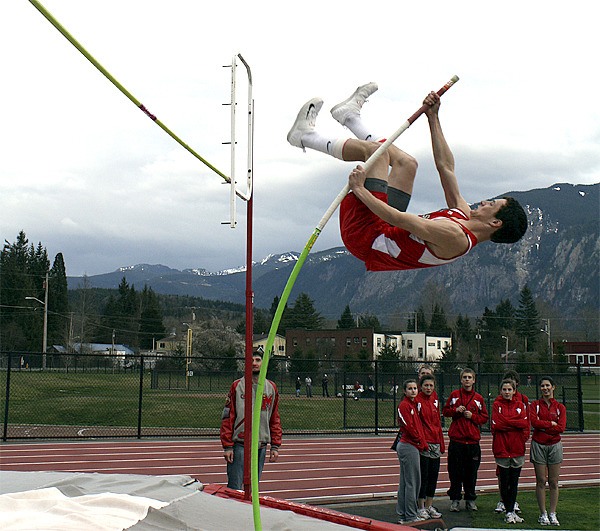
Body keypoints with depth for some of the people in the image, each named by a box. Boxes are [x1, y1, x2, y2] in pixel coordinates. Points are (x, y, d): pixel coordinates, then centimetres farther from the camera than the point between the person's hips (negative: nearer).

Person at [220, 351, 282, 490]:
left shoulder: (271, 388, 9)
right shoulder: (237, 386, -1)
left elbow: (275, 419, 12)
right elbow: (227, 418, -3)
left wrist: (275, 446, 5)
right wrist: (227, 446, -9)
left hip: (261, 446, 3)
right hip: (239, 445, -3)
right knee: (234, 488, -4)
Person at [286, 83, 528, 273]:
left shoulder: (454, 237, -26)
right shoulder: (465, 217, 3)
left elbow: (397, 219, -32)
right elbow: (446, 168, 7)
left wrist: (359, 189, -27)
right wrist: (433, 118, 8)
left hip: (365, 236, -9)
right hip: (381, 233, 9)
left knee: (377, 150, -11)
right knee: (407, 163, 15)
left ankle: (306, 136, 7)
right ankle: (350, 115, 29)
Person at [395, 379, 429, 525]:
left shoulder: (413, 404, 15)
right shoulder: (404, 405, -13)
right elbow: (409, 427, -17)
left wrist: (422, 443, 8)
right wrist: (422, 443, -9)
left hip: (406, 446, 10)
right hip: (409, 446, -10)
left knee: (405, 482, 13)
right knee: (412, 482, -5)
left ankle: (403, 515, 19)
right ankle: (410, 516, 0)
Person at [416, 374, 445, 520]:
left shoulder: (434, 398, 10)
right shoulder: (417, 400, -10)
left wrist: (441, 442, 14)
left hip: (435, 442, 7)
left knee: (433, 475, 10)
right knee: (423, 475, -1)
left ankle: (429, 506, 21)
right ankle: (421, 508, 9)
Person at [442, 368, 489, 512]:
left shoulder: (478, 398, 7)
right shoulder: (454, 395, 6)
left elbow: (485, 417, 9)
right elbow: (445, 411, 9)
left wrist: (472, 416, -7)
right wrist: (456, 410, -9)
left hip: (473, 441, 1)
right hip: (456, 440, -1)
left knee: (471, 472, 6)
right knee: (455, 472, 2)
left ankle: (470, 499, 17)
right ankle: (454, 500, 10)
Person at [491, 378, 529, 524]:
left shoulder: (520, 405, 9)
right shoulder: (497, 405, 2)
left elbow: (526, 424, -5)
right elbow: (496, 425, -12)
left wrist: (506, 422, -10)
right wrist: (516, 423, -9)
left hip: (517, 448, 2)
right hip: (502, 448, -2)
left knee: (514, 482, 6)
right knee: (504, 481, 2)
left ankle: (510, 511, 13)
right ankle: (509, 511, 11)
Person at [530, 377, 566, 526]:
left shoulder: (560, 407, 6)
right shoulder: (535, 405, 4)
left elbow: (561, 427, -7)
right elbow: (534, 421, -13)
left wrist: (543, 426, -10)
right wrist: (551, 424, -10)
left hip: (554, 445, 1)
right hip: (538, 445, -1)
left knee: (553, 482, 2)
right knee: (541, 481, 0)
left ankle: (553, 514, 9)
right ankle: (543, 514, 7)